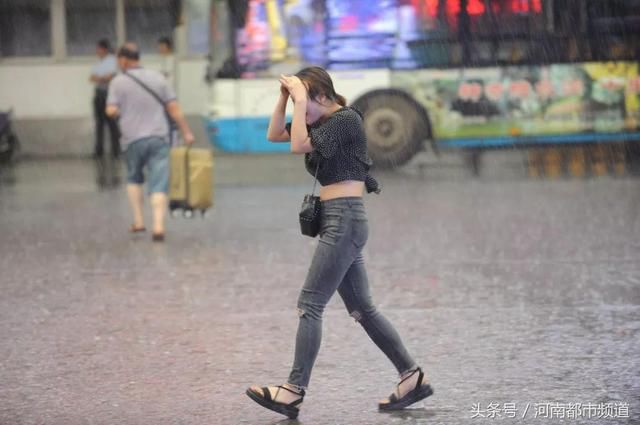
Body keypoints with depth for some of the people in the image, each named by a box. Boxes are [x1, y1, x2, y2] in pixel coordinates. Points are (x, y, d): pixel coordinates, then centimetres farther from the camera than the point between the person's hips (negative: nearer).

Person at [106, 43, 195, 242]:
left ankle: (138, 221, 17)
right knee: (159, 185, -4)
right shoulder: (157, 77, 7)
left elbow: (111, 111, -8)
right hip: (159, 137, 1)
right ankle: (158, 226, -18)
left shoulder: (119, 82, 0)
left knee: (134, 178, 23)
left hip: (133, 139, -1)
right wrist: (186, 132, 10)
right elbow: (173, 108, 4)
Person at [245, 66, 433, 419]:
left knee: (309, 305, -11)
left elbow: (298, 145, -21)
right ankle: (413, 378, 15)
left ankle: (293, 392, -11)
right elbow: (274, 135, 17)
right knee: (361, 309, 12)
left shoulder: (347, 119, -12)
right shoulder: (322, 122, 15)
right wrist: (284, 97, 5)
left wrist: (300, 100, -14)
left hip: (345, 220, -10)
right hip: (337, 222, 10)